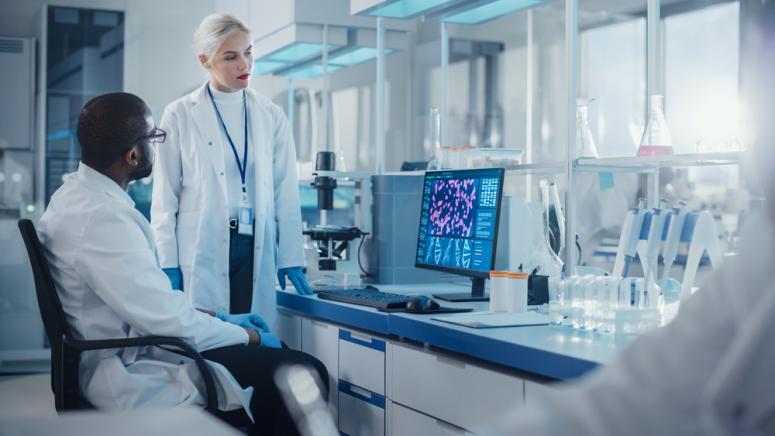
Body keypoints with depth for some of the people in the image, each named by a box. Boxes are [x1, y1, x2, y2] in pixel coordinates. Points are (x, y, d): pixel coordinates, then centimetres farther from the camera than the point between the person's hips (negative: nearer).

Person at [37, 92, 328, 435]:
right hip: (134, 376, -10)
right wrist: (250, 337, -8)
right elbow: (168, 319, -23)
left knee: (275, 354, 15)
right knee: (304, 375, -11)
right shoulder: (102, 217, -25)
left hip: (121, 355, 10)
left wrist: (218, 317, 12)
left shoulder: (78, 193, 7)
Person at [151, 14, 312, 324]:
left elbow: (286, 192, 8)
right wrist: (168, 265, -4)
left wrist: (291, 259, 4)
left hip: (256, 250, 2)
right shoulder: (180, 115, 1)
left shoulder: (271, 116, 9)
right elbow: (165, 196, 1)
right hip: (201, 251, -2)